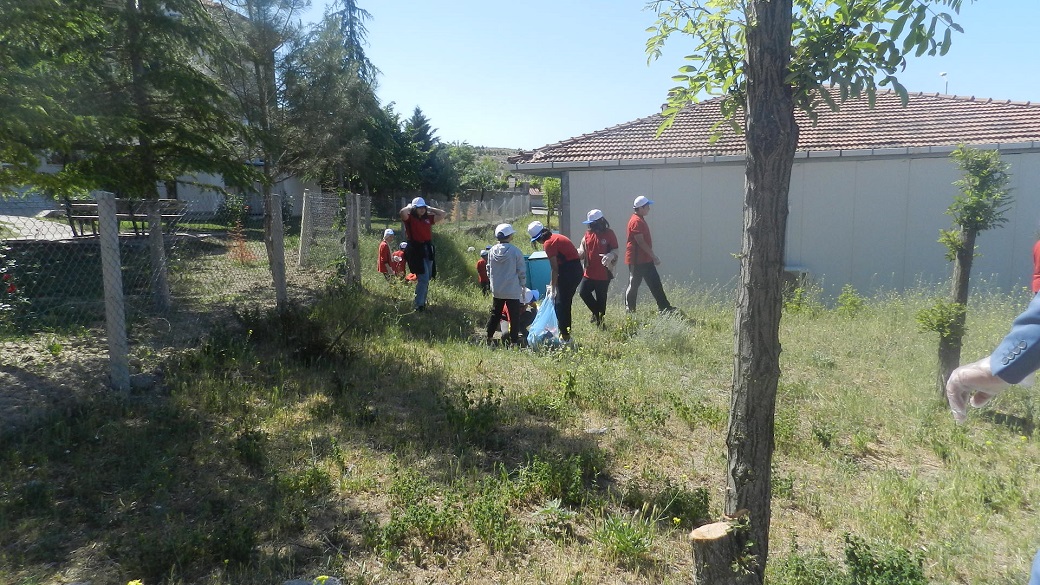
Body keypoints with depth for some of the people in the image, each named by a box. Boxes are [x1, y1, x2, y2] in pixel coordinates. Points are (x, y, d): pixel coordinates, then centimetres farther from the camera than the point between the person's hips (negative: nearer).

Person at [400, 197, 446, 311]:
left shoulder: (428, 218, 12)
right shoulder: (410, 218, -3)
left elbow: (442, 214, 18)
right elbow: (403, 212, -25)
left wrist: (429, 208, 13)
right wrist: (409, 207, -5)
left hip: (428, 250, 7)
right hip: (416, 250, -7)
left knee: (426, 279, 12)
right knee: (423, 278, -14)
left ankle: (422, 302, 24)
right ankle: (419, 305, -9)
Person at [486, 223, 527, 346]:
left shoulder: (492, 251, 1)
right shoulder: (515, 251, -12)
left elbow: (489, 270, 10)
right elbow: (522, 271, -7)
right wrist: (523, 285, 6)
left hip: (496, 290, 5)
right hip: (512, 290, -5)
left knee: (495, 314, 18)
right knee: (514, 316, 3)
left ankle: (489, 338, 23)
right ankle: (514, 341, 4)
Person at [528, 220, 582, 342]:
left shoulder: (548, 243, -12)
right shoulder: (556, 237, 16)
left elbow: (554, 269, -13)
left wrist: (553, 287, -8)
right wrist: (553, 284, 18)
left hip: (569, 272, -10)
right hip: (576, 270, 10)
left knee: (560, 304, -1)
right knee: (565, 303, 18)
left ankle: (565, 336, 2)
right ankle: (566, 333, 25)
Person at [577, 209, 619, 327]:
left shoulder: (609, 233, -6)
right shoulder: (588, 233, 7)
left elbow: (615, 250, -5)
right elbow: (582, 249, 12)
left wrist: (610, 256, -27)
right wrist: (576, 253, -10)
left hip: (604, 274, -5)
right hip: (589, 272, 5)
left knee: (601, 297, 4)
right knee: (583, 292, -2)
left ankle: (600, 317, 22)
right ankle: (597, 313, 19)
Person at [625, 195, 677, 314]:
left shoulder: (640, 219, 16)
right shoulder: (636, 221, -16)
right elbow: (640, 242, -21)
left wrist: (652, 256, 20)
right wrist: (654, 256, -19)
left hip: (645, 259, 10)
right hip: (637, 260, -10)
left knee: (655, 282, 9)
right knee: (634, 284, -1)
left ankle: (664, 307, 12)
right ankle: (630, 309, 7)